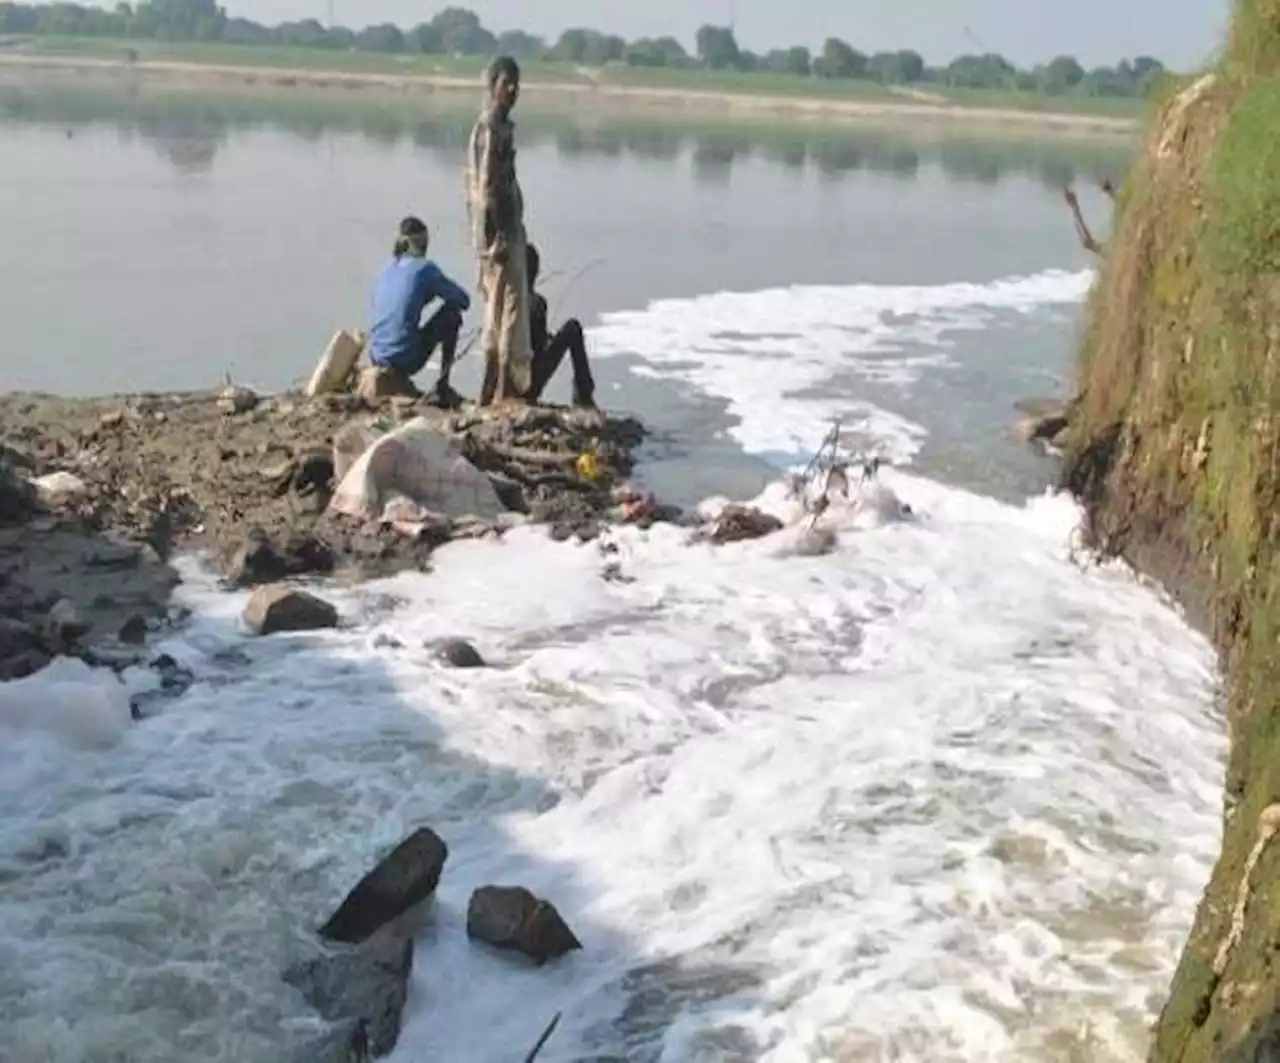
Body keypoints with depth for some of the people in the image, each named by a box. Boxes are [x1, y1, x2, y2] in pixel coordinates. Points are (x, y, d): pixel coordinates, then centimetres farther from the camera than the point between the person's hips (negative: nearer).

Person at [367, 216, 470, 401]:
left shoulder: (387, 269, 13)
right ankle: (443, 385, 9)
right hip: (404, 360, -7)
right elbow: (464, 300, 1)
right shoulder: (424, 268, -4)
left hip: (376, 360, 7)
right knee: (452, 315, 13)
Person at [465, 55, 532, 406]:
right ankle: (505, 390, -6)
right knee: (510, 311, -8)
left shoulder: (486, 126, 16)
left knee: (497, 311, 14)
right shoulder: (493, 128, -15)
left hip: (504, 232, 10)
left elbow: (474, 185, 20)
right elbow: (487, 187, -21)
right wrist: (499, 237, -23)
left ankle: (492, 389, 19)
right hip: (500, 233, -10)